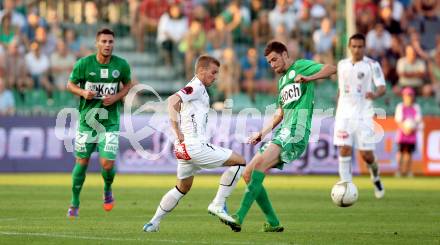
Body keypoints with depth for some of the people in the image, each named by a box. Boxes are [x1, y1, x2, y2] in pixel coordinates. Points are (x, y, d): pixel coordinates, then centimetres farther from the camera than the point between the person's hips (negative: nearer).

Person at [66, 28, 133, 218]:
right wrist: (83, 92, -17)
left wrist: (116, 97, -6)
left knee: (107, 163, -11)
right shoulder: (84, 64, -7)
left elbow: (128, 84, 13)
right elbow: (70, 84, 4)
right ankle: (74, 203, 24)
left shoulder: (121, 65, -3)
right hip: (87, 120, 0)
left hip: (110, 122, 0)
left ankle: (107, 190, 24)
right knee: (82, 162, 6)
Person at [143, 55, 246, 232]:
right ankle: (218, 205, -5)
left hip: (183, 148, 10)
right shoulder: (196, 87, -9)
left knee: (182, 188, 26)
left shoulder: (199, 88, 21)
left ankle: (153, 223, 26)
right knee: (239, 162, -5)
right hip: (194, 146, -10)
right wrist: (177, 130, -27)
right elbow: (173, 100, -24)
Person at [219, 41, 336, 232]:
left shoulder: (301, 66, 3)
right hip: (282, 132, 10)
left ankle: (239, 218, -36)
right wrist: (263, 133, 26)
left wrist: (309, 78, -28)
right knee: (248, 174, 3)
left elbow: (331, 69, -12)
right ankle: (273, 223, 6)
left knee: (260, 163, -28)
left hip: (296, 130, -10)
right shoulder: (282, 80, 28)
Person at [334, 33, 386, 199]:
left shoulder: (372, 65, -1)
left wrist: (375, 94, -32)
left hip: (364, 115, -2)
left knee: (366, 154, -3)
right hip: (344, 115, 3)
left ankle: (375, 176, 28)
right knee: (344, 150, -12)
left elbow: (382, 88, -9)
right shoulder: (342, 65, 11)